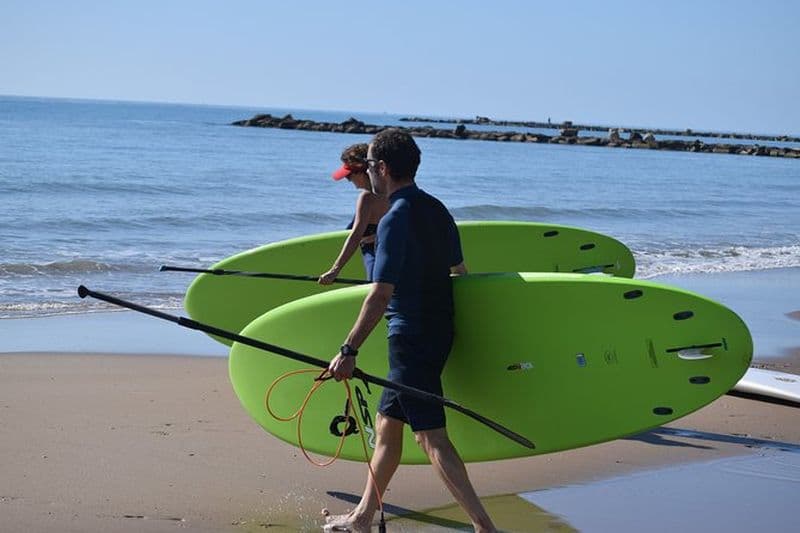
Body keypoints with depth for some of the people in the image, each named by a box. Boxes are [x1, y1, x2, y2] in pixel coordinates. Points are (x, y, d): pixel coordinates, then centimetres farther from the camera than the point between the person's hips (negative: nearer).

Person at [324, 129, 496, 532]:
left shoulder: (395, 219, -18)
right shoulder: (436, 210, 9)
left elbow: (380, 295, -24)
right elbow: (459, 270, 22)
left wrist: (349, 351, -23)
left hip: (411, 337, -9)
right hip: (439, 330, 9)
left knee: (431, 437, -7)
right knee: (386, 426, 17)